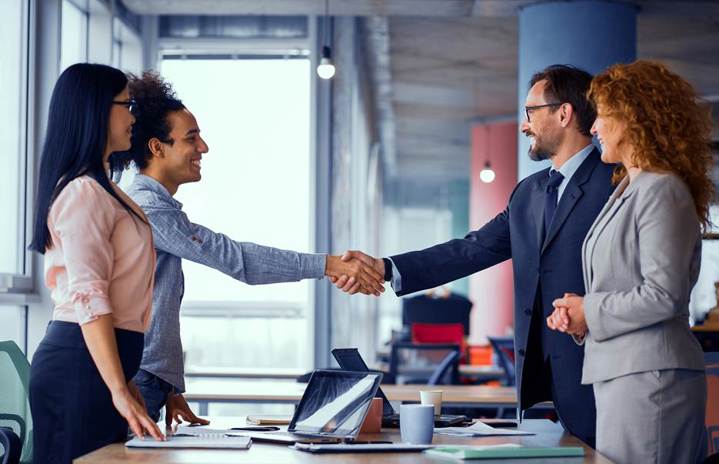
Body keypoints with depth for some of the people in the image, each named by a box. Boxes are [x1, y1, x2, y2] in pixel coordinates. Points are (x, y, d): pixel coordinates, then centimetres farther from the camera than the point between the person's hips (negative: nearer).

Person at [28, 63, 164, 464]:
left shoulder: (100, 188, 19)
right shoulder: (84, 192, -11)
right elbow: (88, 298, -20)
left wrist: (126, 383, 21)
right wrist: (120, 392, -24)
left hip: (99, 359, 9)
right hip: (83, 362, -9)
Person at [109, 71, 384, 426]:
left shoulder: (156, 206, 19)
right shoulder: (147, 208, -14)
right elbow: (233, 257, -20)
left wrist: (171, 390, 18)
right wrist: (329, 264, -20)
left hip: (151, 380, 10)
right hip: (134, 382, -10)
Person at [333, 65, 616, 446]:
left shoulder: (616, 185, -7)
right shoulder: (528, 193, 16)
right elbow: (473, 250, 10)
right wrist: (384, 268, 2)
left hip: (592, 372, -7)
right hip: (538, 375, 7)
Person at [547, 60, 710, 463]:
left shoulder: (661, 191, -12)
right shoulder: (629, 189, 19)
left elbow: (664, 295, -18)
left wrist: (590, 312, -9)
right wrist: (577, 315, 8)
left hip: (651, 376, -10)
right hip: (620, 370, 10)